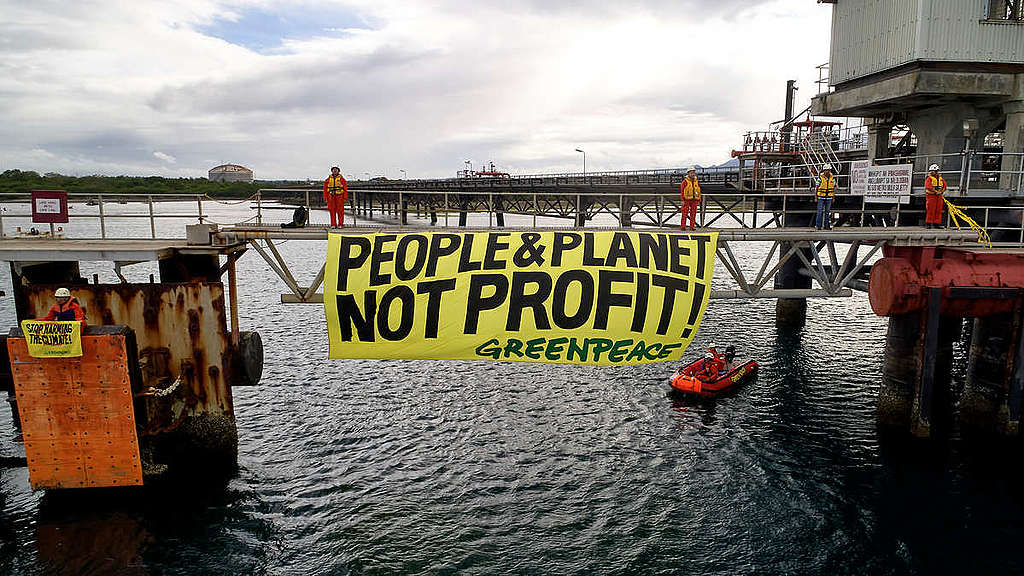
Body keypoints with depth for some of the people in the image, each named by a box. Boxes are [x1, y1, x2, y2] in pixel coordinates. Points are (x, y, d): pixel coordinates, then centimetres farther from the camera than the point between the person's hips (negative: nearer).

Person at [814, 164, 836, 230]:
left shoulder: (832, 178, 4)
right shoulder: (820, 177, -5)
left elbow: (833, 187, 11)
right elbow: (817, 187, 0)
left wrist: (833, 197, 8)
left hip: (829, 197, 3)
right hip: (821, 197, -3)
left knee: (827, 212, 6)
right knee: (820, 211, -4)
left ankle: (826, 225, 10)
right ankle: (818, 225, 0)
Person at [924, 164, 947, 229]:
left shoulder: (941, 178, 15)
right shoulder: (929, 178, 0)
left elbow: (944, 186, 10)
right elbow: (928, 186, -13)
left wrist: (941, 192, -9)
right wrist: (936, 191, -20)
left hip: (939, 196, 5)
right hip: (931, 196, -5)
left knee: (938, 211, 3)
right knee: (930, 210, -7)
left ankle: (936, 224, 8)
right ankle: (928, 224, -3)